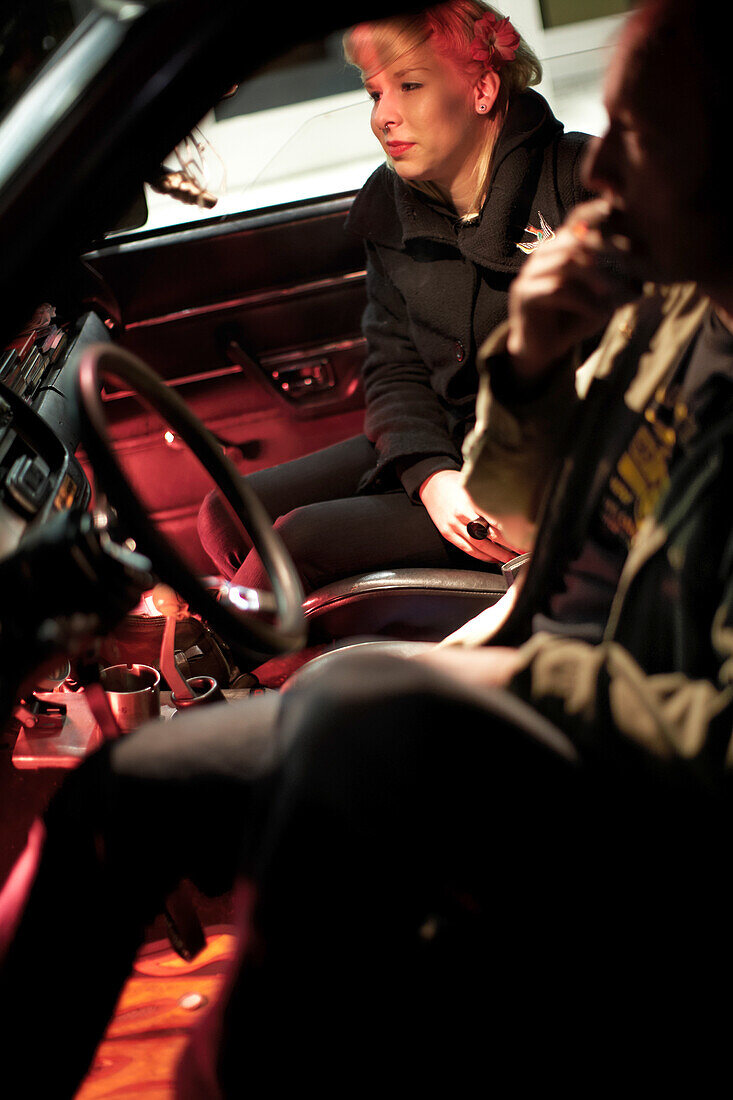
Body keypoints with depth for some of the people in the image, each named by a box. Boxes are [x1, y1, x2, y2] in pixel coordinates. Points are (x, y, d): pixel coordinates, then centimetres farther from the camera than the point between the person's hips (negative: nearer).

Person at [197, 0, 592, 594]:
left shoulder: (585, 179, -13)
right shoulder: (391, 211, 6)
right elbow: (395, 368, 4)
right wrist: (432, 476, -17)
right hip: (444, 450, 7)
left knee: (303, 539, -20)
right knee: (229, 515, -5)